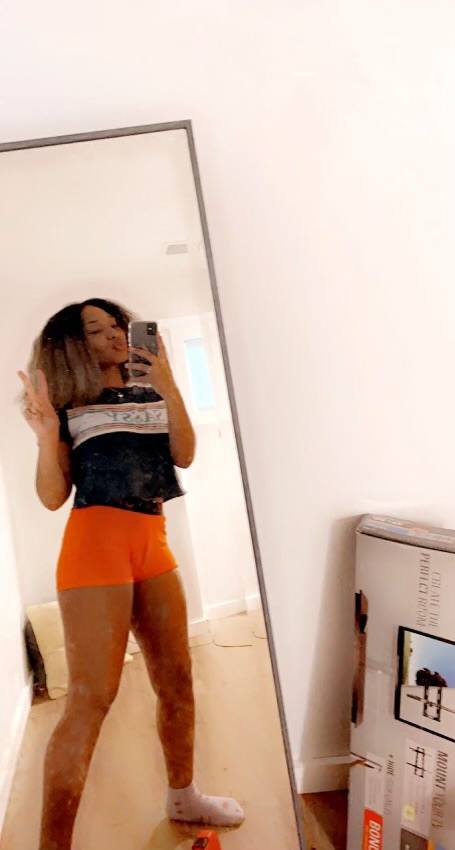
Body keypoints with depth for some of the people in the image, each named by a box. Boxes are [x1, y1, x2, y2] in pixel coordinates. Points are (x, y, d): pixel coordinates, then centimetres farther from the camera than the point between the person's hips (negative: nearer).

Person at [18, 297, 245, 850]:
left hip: (152, 542, 5)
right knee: (92, 696, -7)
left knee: (176, 679, 14)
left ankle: (182, 797, 36)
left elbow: (184, 456, 1)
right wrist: (46, 437, -20)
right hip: (96, 541, -5)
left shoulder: (151, 396, 15)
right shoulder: (69, 406, 3)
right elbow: (53, 497, -2)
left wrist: (168, 386, -8)